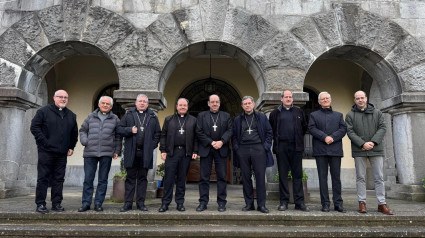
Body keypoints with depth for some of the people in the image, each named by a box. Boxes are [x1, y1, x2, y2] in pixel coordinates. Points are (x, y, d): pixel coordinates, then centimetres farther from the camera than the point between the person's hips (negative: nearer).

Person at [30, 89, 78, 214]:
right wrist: (44, 142, -11)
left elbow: (74, 133, 23)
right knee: (43, 178, 0)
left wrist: (71, 147, 15)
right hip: (46, 152, -4)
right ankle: (40, 204, 8)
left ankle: (56, 203, 14)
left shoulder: (71, 115, 15)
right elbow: (34, 127, -3)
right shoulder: (44, 111, 2)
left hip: (62, 154, 4)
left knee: (59, 179, 7)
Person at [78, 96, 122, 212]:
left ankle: (98, 203, 14)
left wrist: (117, 151, 5)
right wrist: (84, 141, 0)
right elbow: (82, 130, 18)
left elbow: (118, 136, 11)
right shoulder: (91, 117, 12)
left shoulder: (115, 119, 9)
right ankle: (86, 203, 14)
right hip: (90, 153, 1)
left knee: (103, 180, 4)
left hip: (106, 154, -1)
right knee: (88, 179, 4)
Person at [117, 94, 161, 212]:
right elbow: (119, 129, 6)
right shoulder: (128, 114, 8)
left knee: (143, 178, 8)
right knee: (130, 178, 5)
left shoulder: (152, 116, 10)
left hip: (146, 153, 1)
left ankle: (141, 203, 16)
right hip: (131, 152, 0)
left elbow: (158, 133, 10)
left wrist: (152, 145, 0)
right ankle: (128, 203, 13)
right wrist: (130, 130, -11)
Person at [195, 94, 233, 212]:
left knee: (222, 177, 3)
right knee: (204, 177, 3)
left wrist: (221, 142, -14)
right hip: (206, 150, 0)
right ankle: (203, 202, 11)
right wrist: (211, 142, -10)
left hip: (221, 150, 1)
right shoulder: (201, 115, 9)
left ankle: (221, 202, 11)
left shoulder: (226, 116, 13)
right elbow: (199, 132, 0)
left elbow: (229, 131, 2)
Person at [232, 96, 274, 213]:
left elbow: (269, 132, 9)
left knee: (260, 176, -3)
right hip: (243, 150, 2)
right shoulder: (238, 119, 14)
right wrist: (236, 147, 2)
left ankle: (261, 204, 6)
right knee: (246, 177, 4)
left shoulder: (262, 117, 10)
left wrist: (266, 146, -1)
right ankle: (249, 203, 14)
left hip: (258, 149, -1)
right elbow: (234, 135, 14)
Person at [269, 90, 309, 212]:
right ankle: (284, 202, 12)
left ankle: (299, 202, 10)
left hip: (296, 147, 1)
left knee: (298, 175, 3)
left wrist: (299, 138, 12)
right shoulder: (275, 113, 8)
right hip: (281, 148, -1)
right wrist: (276, 140, 7)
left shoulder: (299, 112, 13)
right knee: (283, 175, 4)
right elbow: (270, 129, 13)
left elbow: (304, 127, 19)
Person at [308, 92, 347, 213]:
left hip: (335, 149, 1)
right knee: (323, 177, 1)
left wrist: (332, 137, -11)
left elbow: (343, 128, 5)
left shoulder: (338, 115, 18)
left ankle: (338, 203, 11)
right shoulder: (314, 115, 13)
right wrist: (324, 137, -14)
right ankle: (325, 203, 7)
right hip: (320, 150, -1)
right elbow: (312, 128, -2)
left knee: (336, 177, 3)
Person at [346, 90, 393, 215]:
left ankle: (382, 204, 10)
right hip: (359, 150, -1)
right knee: (360, 177, 3)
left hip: (376, 149, 2)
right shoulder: (350, 115, 5)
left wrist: (373, 142, -12)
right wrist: (363, 144, -14)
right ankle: (362, 202, 9)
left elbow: (382, 128, 2)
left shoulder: (377, 112, 10)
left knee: (379, 177, 3)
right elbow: (350, 132, -3)